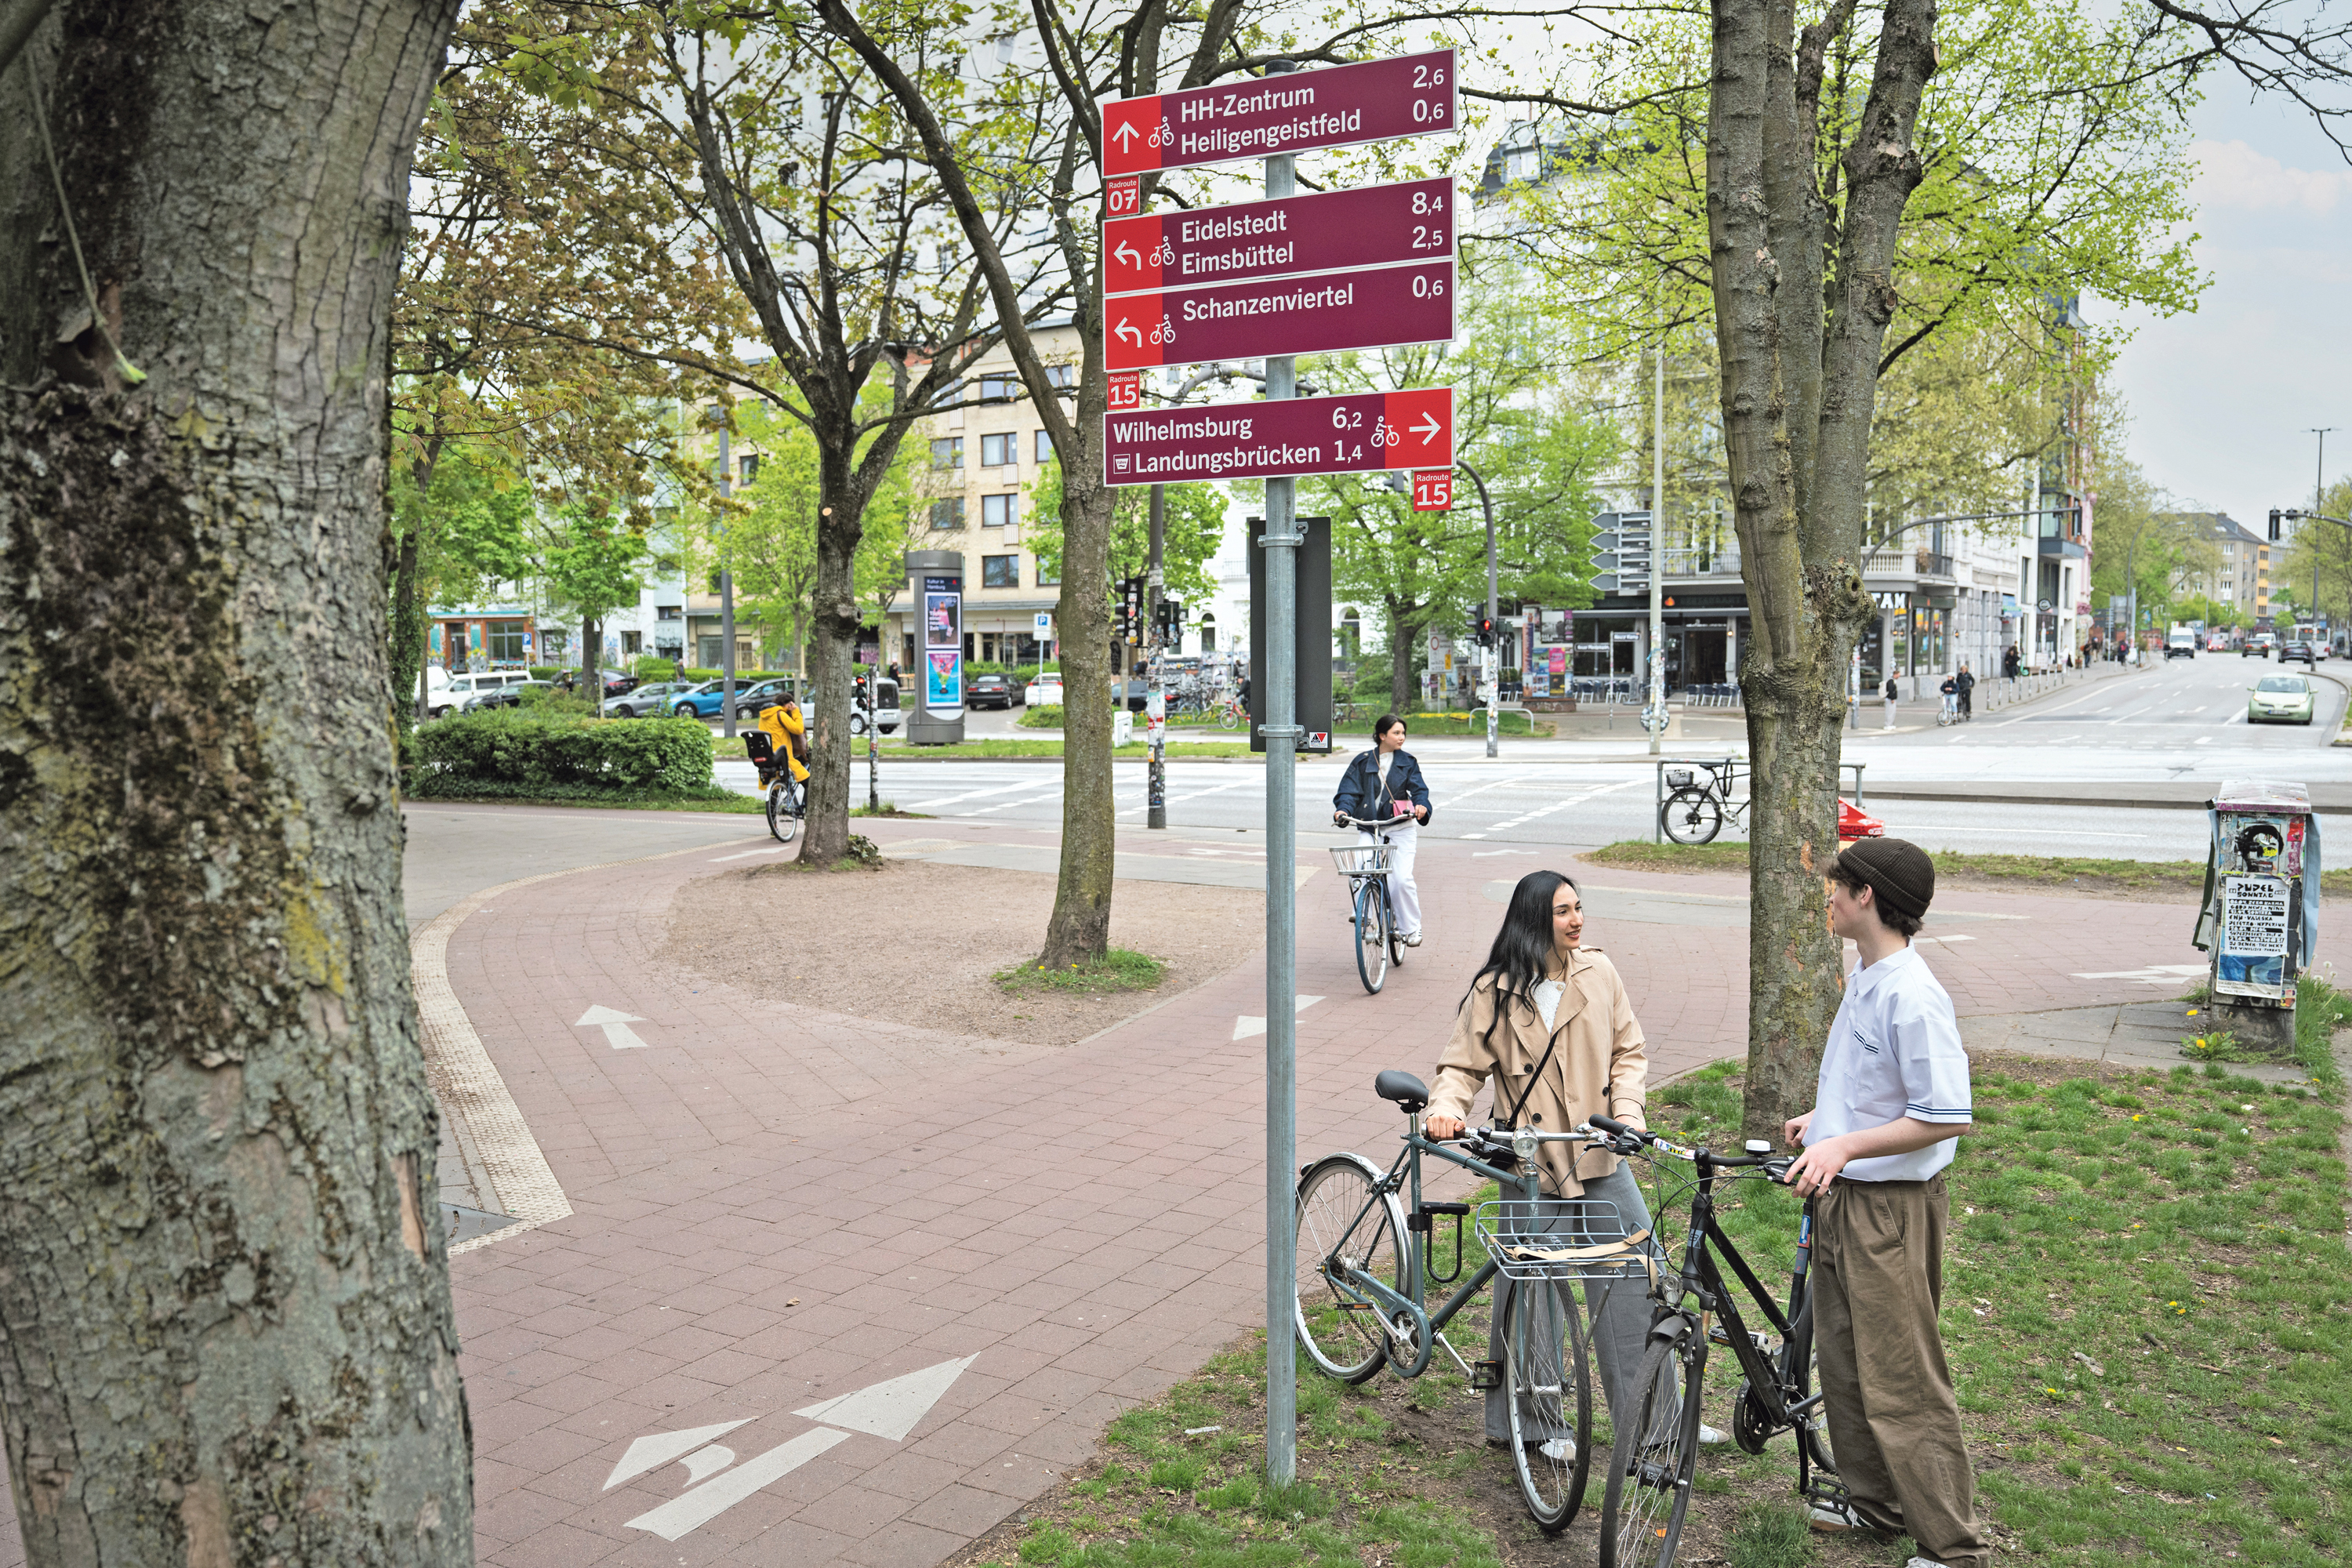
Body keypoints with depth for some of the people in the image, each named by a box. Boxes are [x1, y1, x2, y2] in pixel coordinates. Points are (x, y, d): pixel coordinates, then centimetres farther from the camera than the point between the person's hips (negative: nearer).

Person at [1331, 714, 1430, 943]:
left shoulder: (1407, 762, 7)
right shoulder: (1362, 762, 5)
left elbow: (1419, 788, -1)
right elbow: (1350, 790, -2)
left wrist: (1421, 805, -24)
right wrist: (1343, 810, -22)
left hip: (1401, 828, 0)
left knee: (1402, 878, -10)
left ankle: (1411, 928, 6)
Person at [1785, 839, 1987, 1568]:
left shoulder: (1911, 996, -22)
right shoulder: (1863, 978, 8)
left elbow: (1947, 1117, -25)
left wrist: (1844, 1146, -27)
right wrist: (1821, 1117, 12)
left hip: (1889, 1206, -10)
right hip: (1841, 1195, 10)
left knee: (1901, 1379, -1)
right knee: (1844, 1358, 20)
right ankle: (1873, 1499, 35)